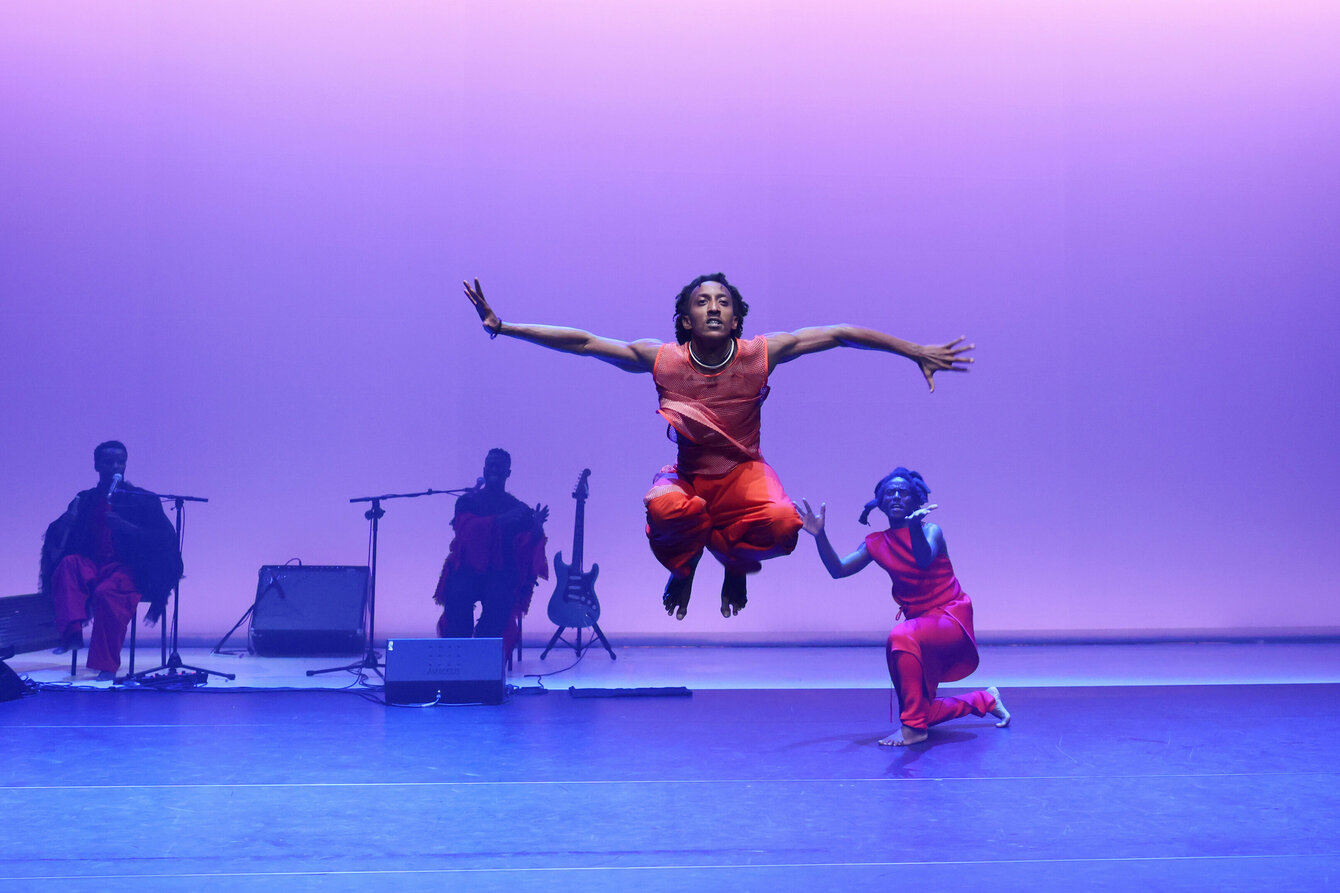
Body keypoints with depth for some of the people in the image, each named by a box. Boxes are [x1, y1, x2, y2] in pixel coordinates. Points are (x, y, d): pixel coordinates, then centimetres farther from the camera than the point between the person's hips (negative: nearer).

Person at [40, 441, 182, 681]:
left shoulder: (142, 499, 6)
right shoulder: (85, 500, 17)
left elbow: (166, 537, -5)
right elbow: (57, 535, 13)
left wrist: (126, 527, -19)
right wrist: (64, 524, -12)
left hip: (127, 569, -3)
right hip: (91, 566, 4)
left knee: (106, 593, -34)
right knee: (68, 564, -29)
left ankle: (107, 665, -27)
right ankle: (72, 632, -38)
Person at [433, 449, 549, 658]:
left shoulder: (519, 508, 13)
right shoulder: (468, 501, 12)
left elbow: (526, 548, 3)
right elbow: (465, 527, -9)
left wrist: (537, 529, -18)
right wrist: (498, 521, -22)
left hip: (503, 572, 0)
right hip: (468, 568, 0)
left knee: (499, 599, -32)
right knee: (457, 595, -31)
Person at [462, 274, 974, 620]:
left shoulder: (760, 354, -13)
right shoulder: (660, 359, -13)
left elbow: (839, 334, -7)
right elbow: (581, 342, -12)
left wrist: (917, 352, -4)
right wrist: (503, 327, -17)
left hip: (742, 475, 1)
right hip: (684, 477, -1)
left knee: (783, 523, -33)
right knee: (664, 508, -38)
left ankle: (735, 563, 8)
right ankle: (684, 565, 3)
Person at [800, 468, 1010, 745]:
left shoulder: (931, 531, -10)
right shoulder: (877, 544, 4)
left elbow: (923, 560, -33)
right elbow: (838, 570, -6)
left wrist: (914, 526, -51)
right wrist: (820, 536, -19)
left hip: (952, 619, -7)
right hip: (919, 623, 7)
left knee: (902, 637, -38)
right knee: (923, 711, 5)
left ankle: (913, 726, -28)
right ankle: (986, 700, 34)